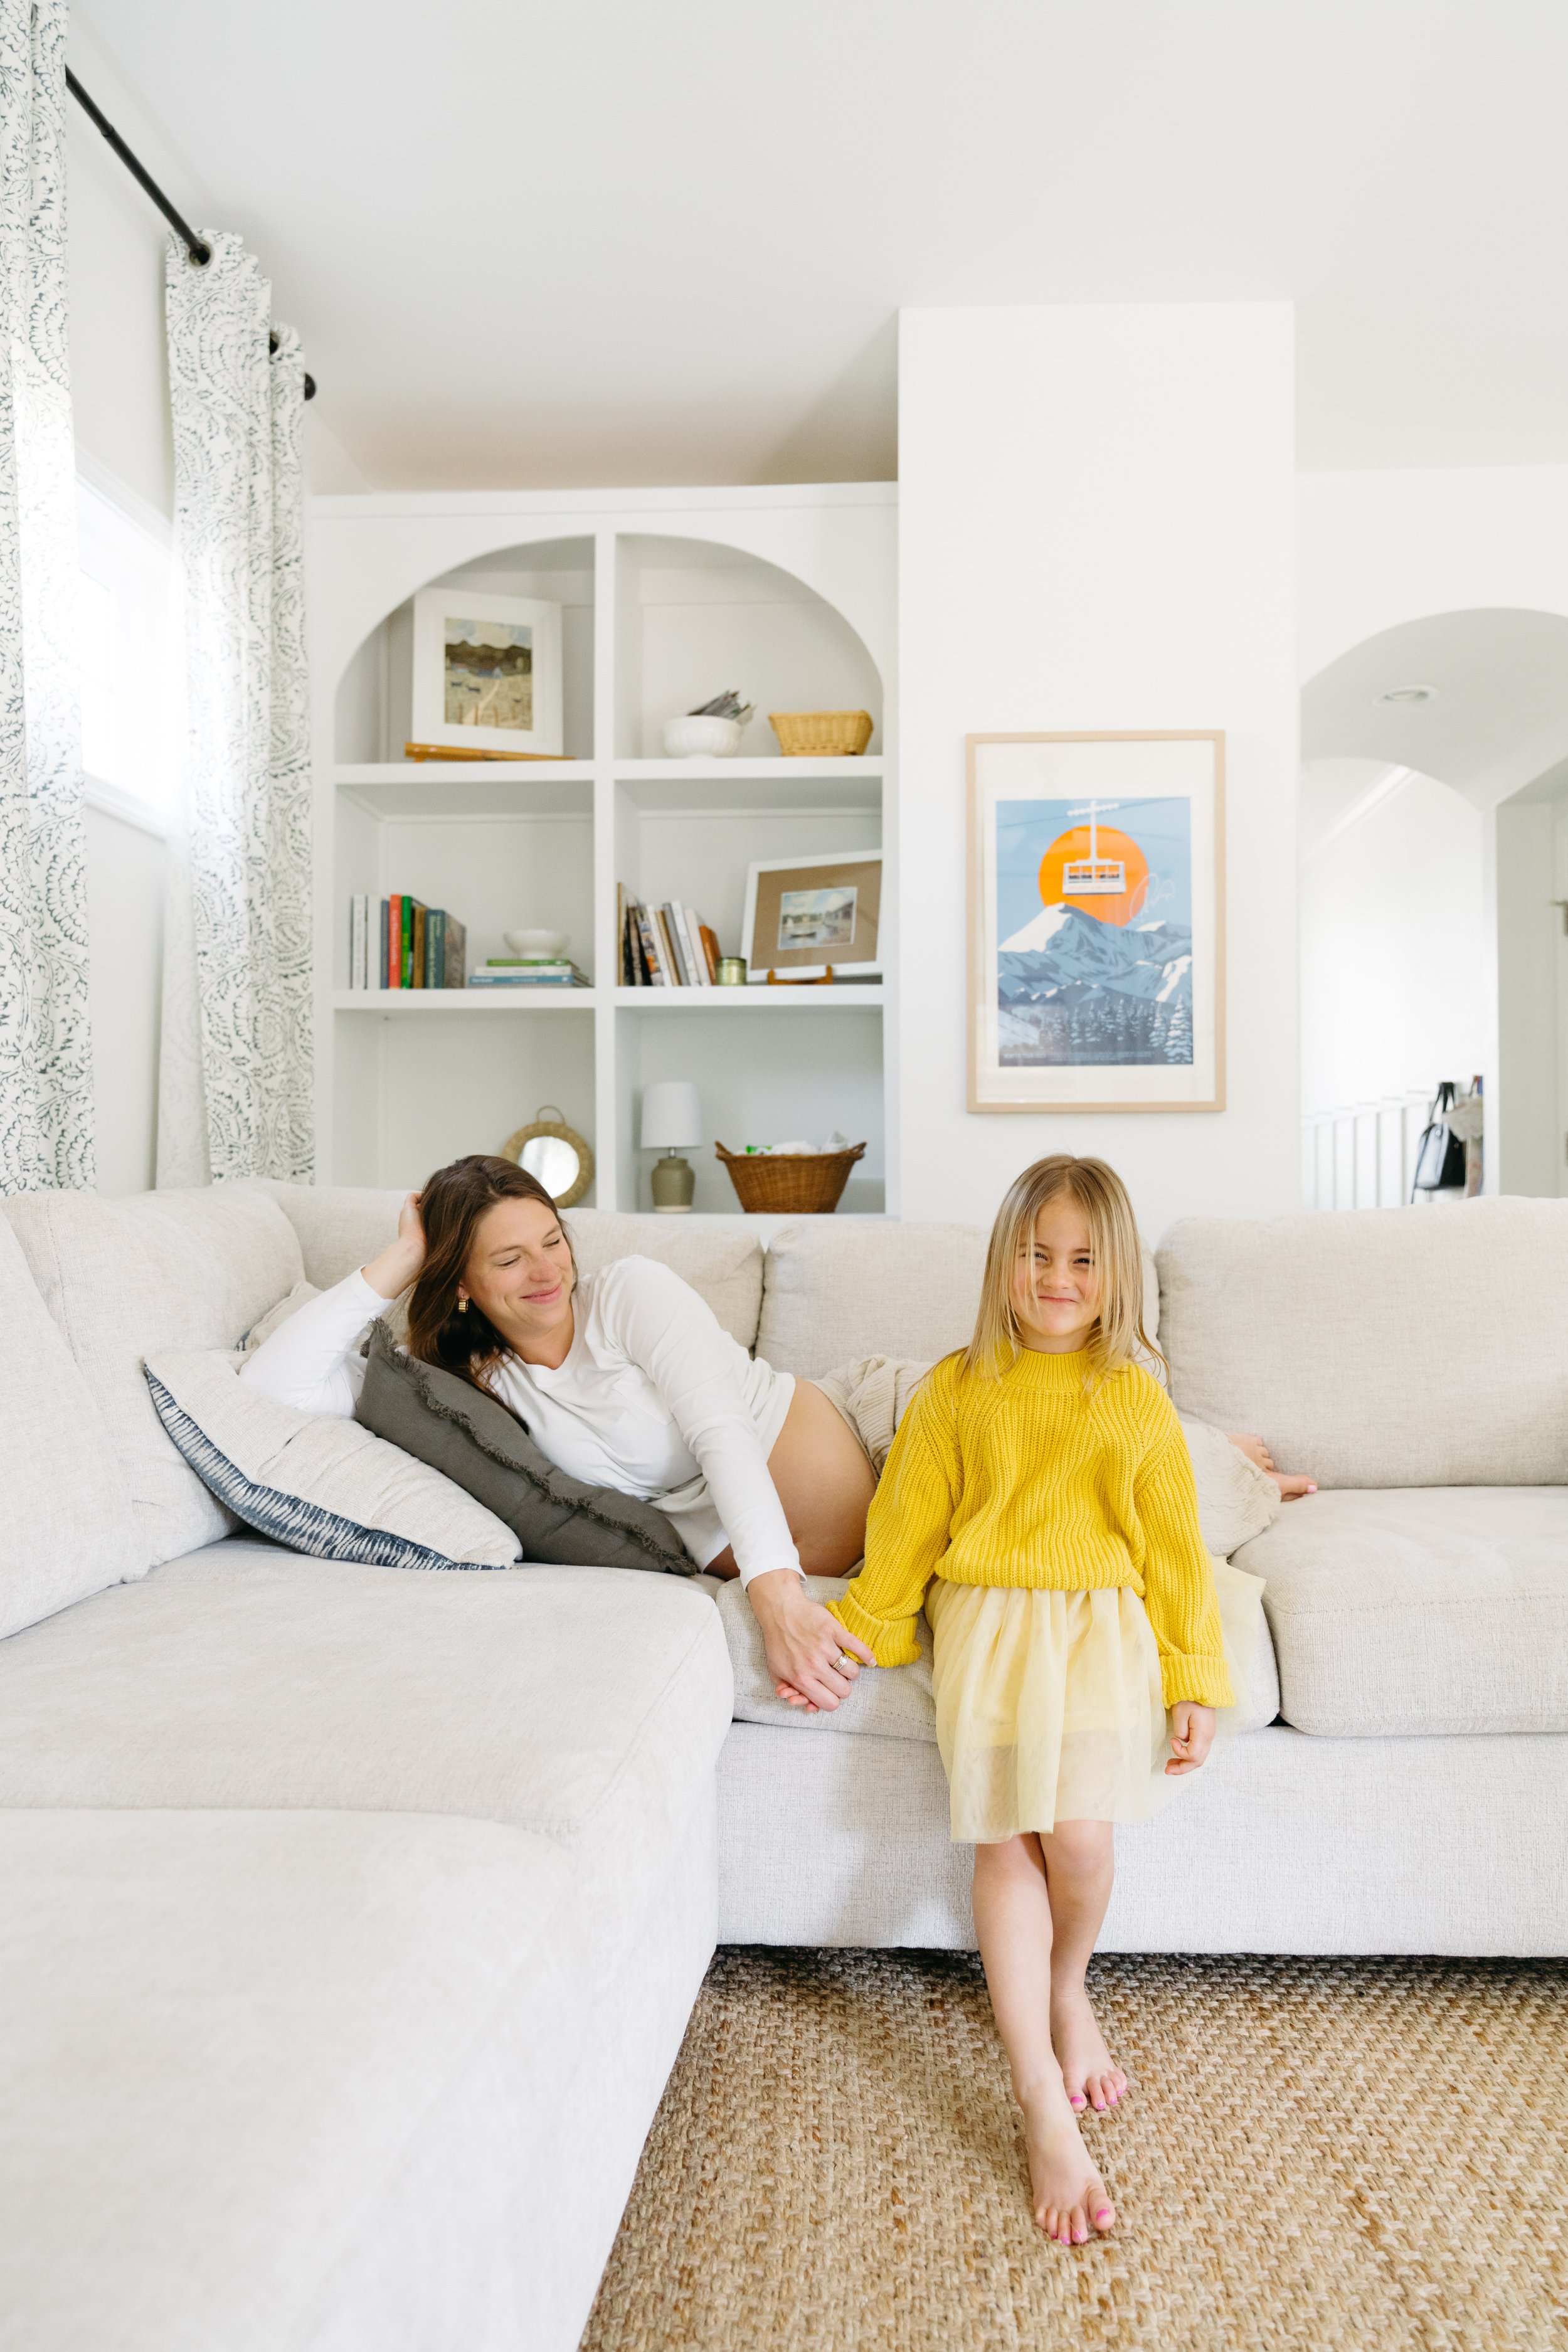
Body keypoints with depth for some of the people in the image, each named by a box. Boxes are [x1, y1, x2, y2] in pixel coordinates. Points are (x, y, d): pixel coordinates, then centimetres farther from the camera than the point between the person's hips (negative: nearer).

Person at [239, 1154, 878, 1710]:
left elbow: (721, 1431, -24)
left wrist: (778, 1601, -36)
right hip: (719, 1546, 4)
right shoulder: (469, 1380, -4)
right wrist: (401, 1260, -13)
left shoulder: (629, 1290, -13)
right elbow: (270, 1381, -11)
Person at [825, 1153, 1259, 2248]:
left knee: (1079, 1834, -17)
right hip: (987, 1618, 0)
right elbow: (906, 1525, 8)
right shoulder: (957, 1389, 4)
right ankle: (1046, 2110, -5)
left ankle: (1070, 1992, 17)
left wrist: (1196, 1678, 4)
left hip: (1102, 1623, 0)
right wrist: (853, 1630, 6)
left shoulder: (1137, 1399, 6)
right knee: (1007, 1839, -13)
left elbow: (1173, 1546, 8)